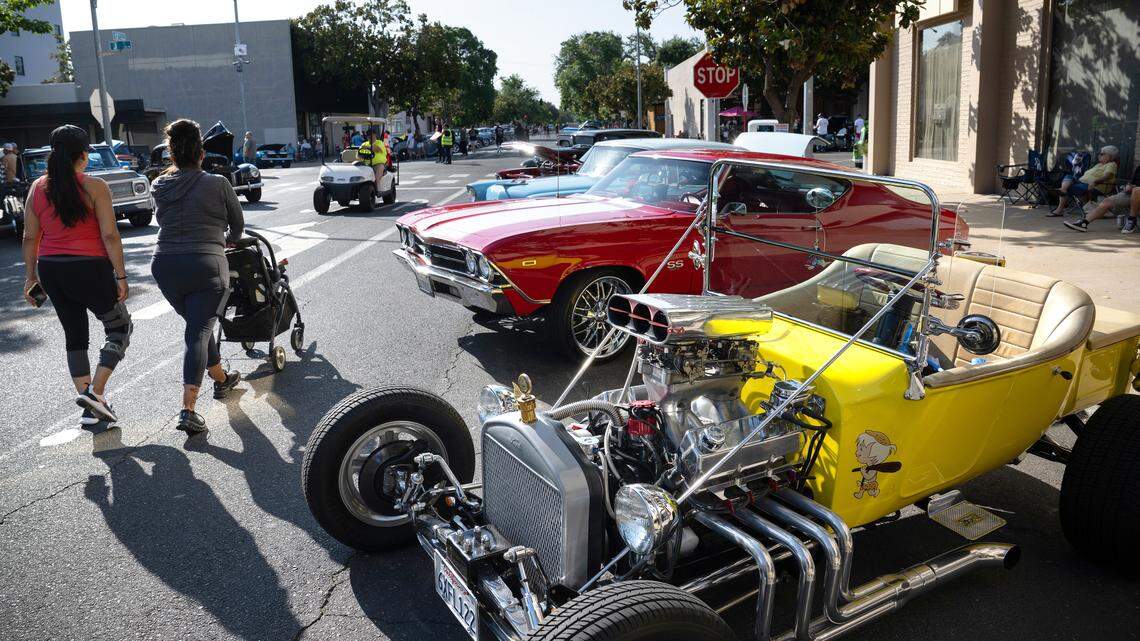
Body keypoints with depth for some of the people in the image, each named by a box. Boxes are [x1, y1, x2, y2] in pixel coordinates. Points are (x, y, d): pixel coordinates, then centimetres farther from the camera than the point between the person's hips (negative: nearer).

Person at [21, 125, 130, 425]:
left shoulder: (37, 188, 6)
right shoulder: (94, 187, -9)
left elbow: (30, 237, 7)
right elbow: (109, 236, -13)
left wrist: (31, 275, 15)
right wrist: (121, 276, -9)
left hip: (50, 269, 6)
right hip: (88, 268, -5)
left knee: (74, 335, 15)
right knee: (120, 327, 10)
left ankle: (88, 407, 17)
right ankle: (95, 392, -6)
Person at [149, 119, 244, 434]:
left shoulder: (160, 186, 7)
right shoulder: (217, 184, -2)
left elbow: (163, 220, 15)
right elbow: (238, 224, 9)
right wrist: (227, 241, 30)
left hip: (165, 266, 5)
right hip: (206, 267, -5)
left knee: (197, 325, 23)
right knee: (199, 332, -5)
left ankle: (221, 379, 40)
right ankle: (188, 410, -15)